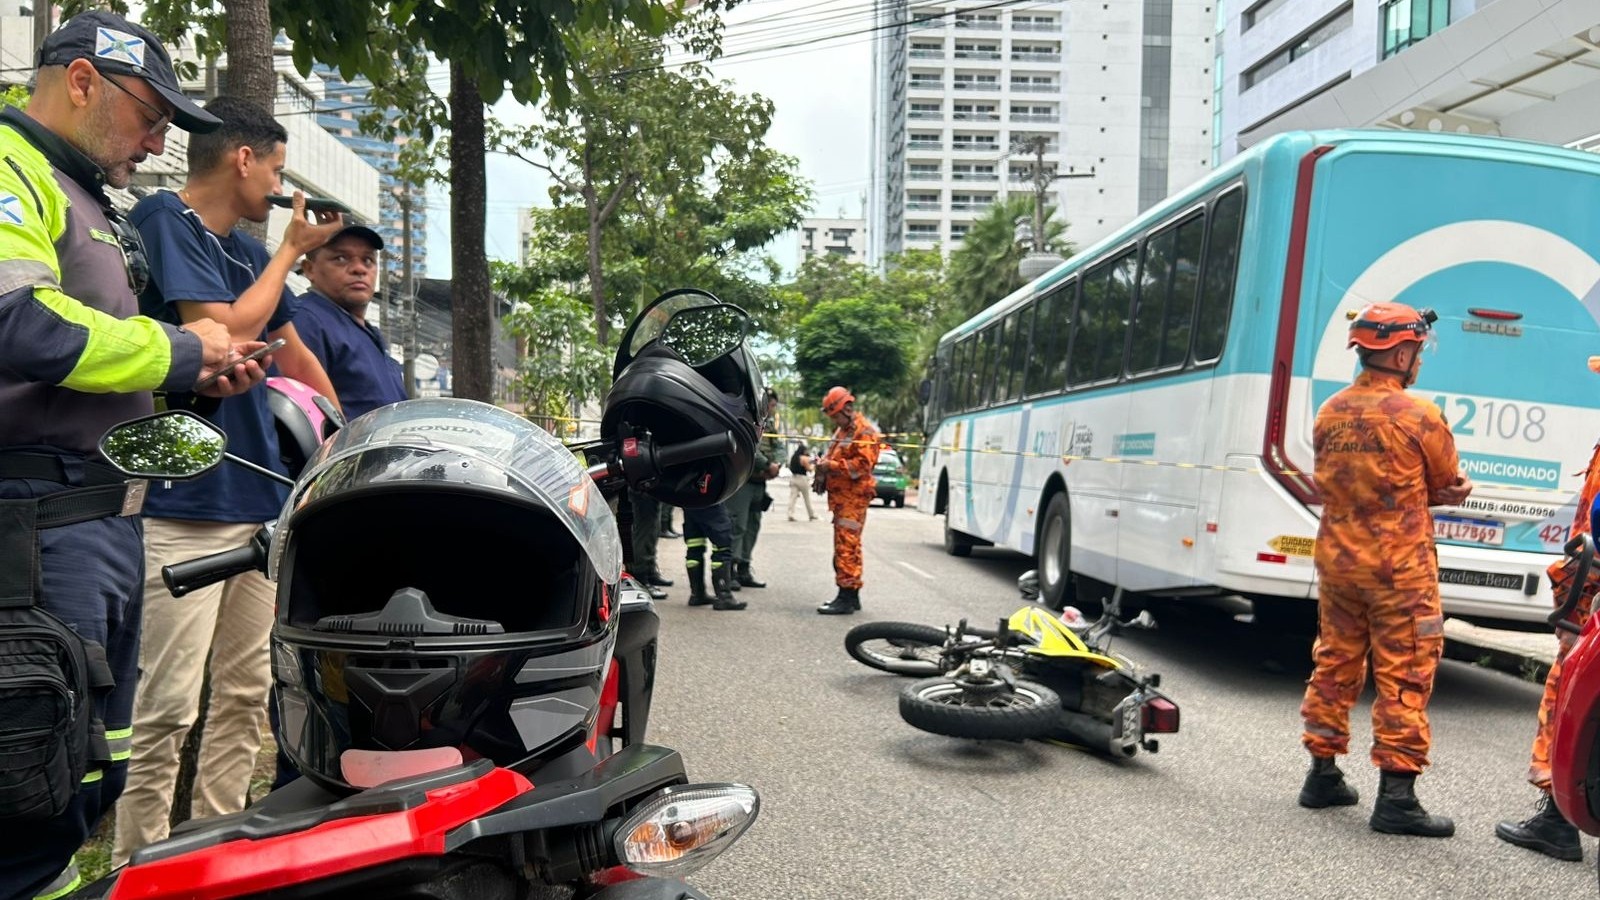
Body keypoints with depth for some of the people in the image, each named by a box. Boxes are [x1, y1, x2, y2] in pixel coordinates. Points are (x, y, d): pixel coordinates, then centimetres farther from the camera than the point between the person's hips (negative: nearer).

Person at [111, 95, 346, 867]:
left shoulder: (244, 249, 17)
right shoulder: (163, 220, -5)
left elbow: (296, 356, 28)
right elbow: (225, 334, -17)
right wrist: (290, 250, -4)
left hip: (259, 498, 8)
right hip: (186, 502, -8)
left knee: (245, 693, 11)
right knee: (169, 707, -8)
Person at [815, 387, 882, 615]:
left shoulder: (864, 432, -9)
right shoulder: (842, 430, 22)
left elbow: (863, 464, -17)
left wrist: (832, 466, -18)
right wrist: (824, 464, 8)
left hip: (853, 498, -10)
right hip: (840, 496, 10)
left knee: (847, 545, -13)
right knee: (843, 545, 13)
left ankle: (847, 597, -12)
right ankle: (850, 596, 20)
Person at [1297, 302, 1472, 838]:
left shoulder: (1329, 413, 5)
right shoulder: (1420, 417, -13)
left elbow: (1331, 485, 10)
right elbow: (1446, 487, 1)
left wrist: (1440, 495, 6)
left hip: (1337, 560, 6)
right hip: (1400, 568, -6)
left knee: (1334, 666, 14)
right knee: (1404, 679, 1)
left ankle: (1322, 775, 22)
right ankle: (1396, 797, 3)